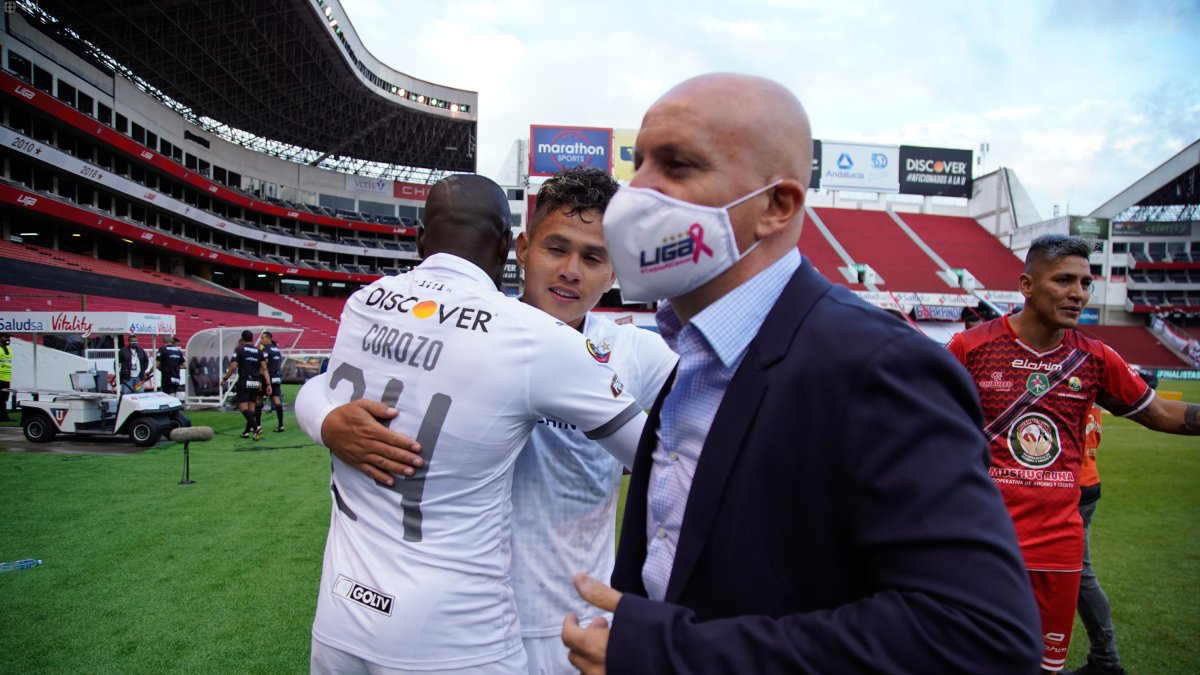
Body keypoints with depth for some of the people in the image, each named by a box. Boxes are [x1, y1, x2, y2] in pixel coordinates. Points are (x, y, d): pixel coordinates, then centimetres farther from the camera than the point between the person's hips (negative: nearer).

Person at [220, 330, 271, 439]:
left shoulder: (239, 350, -2)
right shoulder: (259, 351, 9)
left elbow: (233, 366, -10)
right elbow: (264, 369, 4)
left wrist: (224, 379, 0)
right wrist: (268, 384, 2)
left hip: (244, 381, -5)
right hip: (256, 382, 5)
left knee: (243, 406, -5)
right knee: (251, 406, 12)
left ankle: (256, 426, -24)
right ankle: (247, 431, 16)